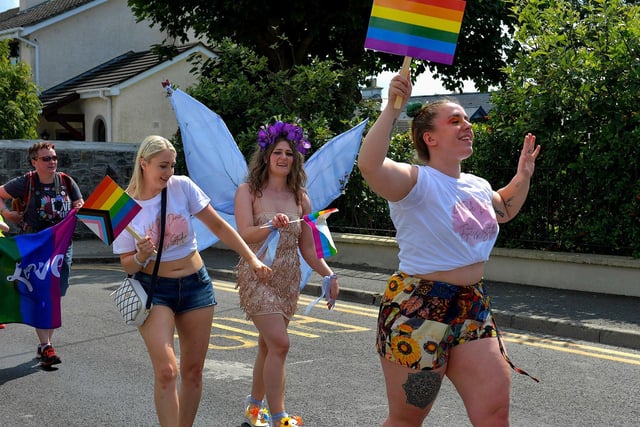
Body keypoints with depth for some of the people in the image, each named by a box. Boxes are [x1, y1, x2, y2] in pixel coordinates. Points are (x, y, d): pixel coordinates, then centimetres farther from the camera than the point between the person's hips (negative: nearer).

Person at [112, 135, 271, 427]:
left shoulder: (182, 186, -6)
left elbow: (219, 227, -1)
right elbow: (127, 265, -2)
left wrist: (252, 260, -7)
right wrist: (141, 257, -24)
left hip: (195, 285, 2)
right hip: (153, 289, -2)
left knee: (193, 371, 7)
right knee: (166, 371, -17)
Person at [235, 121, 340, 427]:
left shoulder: (300, 198, 9)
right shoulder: (249, 191, -3)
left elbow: (307, 248, 10)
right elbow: (244, 235, -14)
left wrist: (329, 275, -1)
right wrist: (271, 226, -31)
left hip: (288, 279, 5)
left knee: (268, 345, 13)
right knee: (279, 343, -16)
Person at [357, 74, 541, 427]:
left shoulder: (478, 186, 11)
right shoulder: (417, 181, -13)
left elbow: (504, 210, 35)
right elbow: (369, 164, -34)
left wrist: (522, 177, 20)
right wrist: (392, 108, -34)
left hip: (473, 311, 7)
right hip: (417, 312, -7)